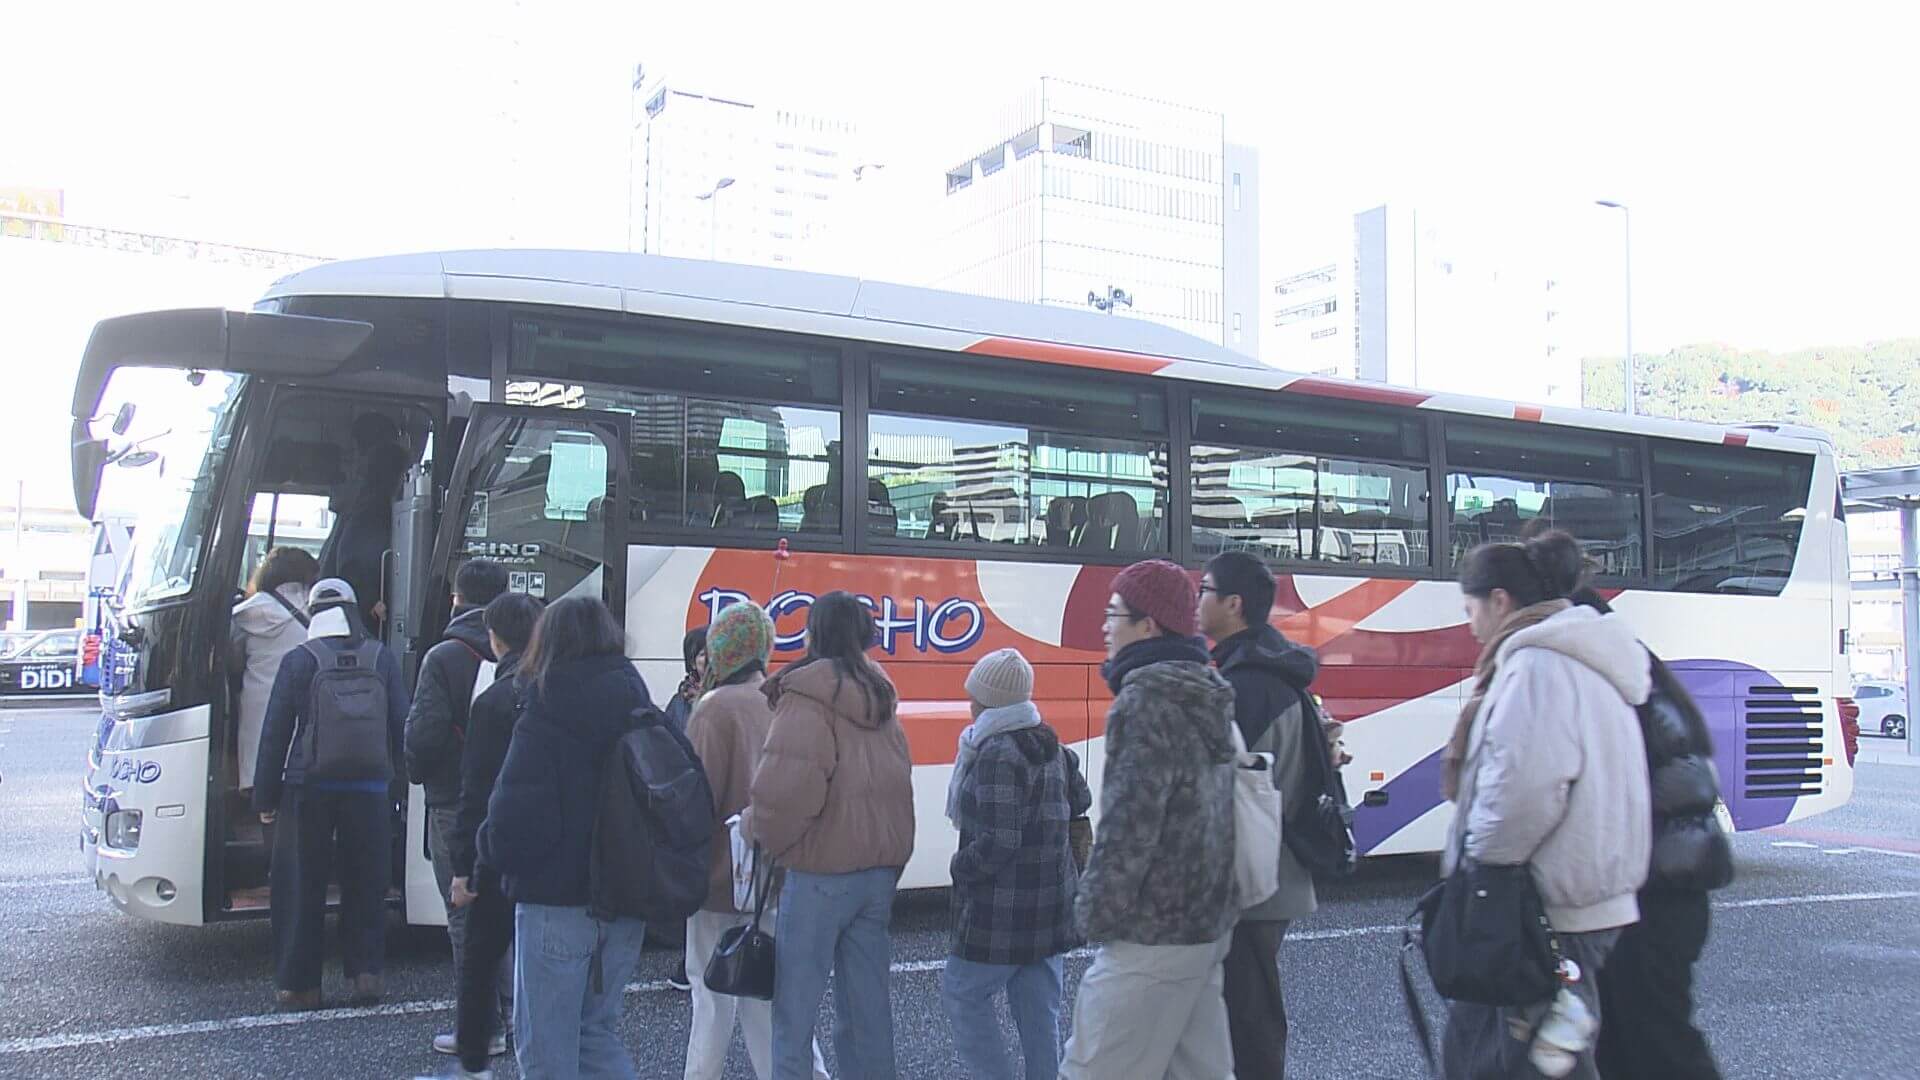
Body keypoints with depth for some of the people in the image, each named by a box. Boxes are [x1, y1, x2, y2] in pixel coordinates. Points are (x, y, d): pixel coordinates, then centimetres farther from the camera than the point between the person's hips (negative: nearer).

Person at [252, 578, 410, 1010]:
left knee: (300, 886, 7)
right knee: (366, 883, 12)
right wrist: (392, 777, 15)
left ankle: (300, 983, 10)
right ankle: (366, 973, 11)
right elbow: (401, 725, 5)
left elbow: (275, 732, -3)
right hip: (370, 790, 2)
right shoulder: (381, 658, 4)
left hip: (309, 789, -2)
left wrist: (265, 797, 3)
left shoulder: (298, 661, -4)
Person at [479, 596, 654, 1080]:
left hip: (557, 902, -6)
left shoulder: (545, 718, -14)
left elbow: (515, 816, -20)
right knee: (599, 1030, 20)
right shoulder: (641, 714, 4)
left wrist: (493, 851, -1)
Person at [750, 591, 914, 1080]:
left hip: (821, 873, -7)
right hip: (881, 867, 7)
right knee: (867, 1001, 14)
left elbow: (785, 787, -23)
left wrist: (764, 833, -4)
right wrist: (888, 864, 17)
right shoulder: (879, 699, 12)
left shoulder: (807, 697, -12)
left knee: (795, 1007, 2)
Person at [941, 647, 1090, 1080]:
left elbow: (999, 841, -23)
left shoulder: (998, 755, -19)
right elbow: (1079, 802, 21)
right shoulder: (1051, 747, 9)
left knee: (963, 995, 3)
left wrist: (961, 867, -8)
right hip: (1051, 899, 9)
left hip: (1002, 908, -9)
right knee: (1039, 1006, 13)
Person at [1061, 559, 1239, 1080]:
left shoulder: (1147, 700, -16)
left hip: (1151, 938, -9)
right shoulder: (1206, 695, 13)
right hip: (1207, 927, 10)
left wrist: (1096, 913, -10)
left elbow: (1129, 823, -20)